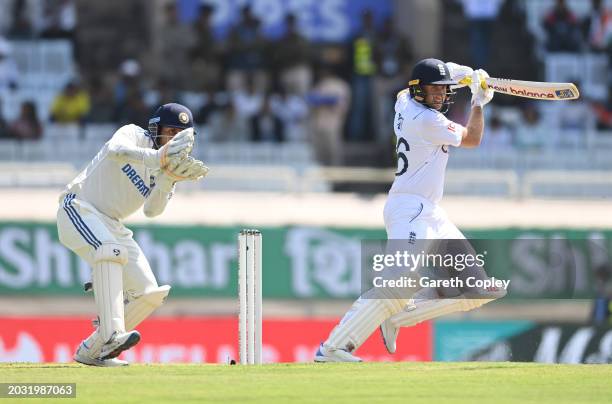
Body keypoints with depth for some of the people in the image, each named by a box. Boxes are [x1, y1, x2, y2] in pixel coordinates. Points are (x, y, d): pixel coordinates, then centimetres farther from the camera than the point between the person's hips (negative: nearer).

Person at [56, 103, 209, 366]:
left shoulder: (170, 166, 8)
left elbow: (152, 210, -9)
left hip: (111, 226, 8)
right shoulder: (134, 136, -9)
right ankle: (111, 334, -48)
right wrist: (157, 158, -50)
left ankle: (91, 350, 6)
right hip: (79, 209, -8)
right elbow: (115, 150, -35)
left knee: (149, 293, -3)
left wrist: (169, 180, -27)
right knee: (110, 250, -36)